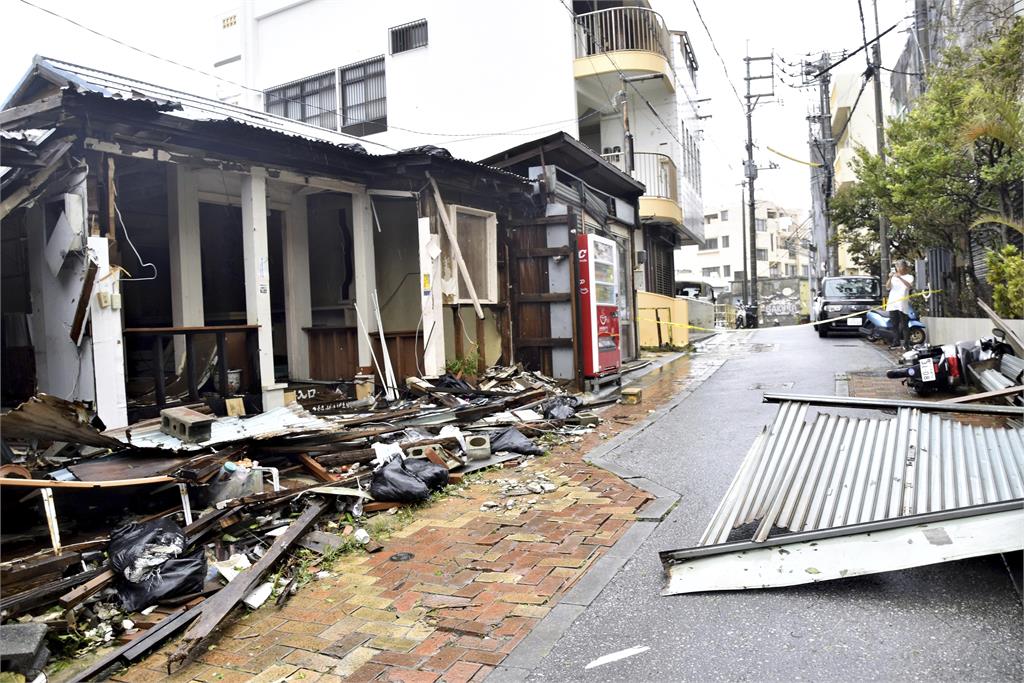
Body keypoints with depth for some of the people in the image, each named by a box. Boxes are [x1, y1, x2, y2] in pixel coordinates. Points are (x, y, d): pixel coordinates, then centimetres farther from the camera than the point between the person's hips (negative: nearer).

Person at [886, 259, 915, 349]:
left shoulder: (909, 277, 5)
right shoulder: (894, 276, 15)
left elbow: (910, 286, -15)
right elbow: (888, 287, 3)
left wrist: (900, 278, -23)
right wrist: (890, 278, -13)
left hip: (902, 304, -4)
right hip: (892, 304, 4)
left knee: (904, 325, -6)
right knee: (894, 324, 8)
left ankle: (906, 343, -5)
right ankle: (896, 341, 15)